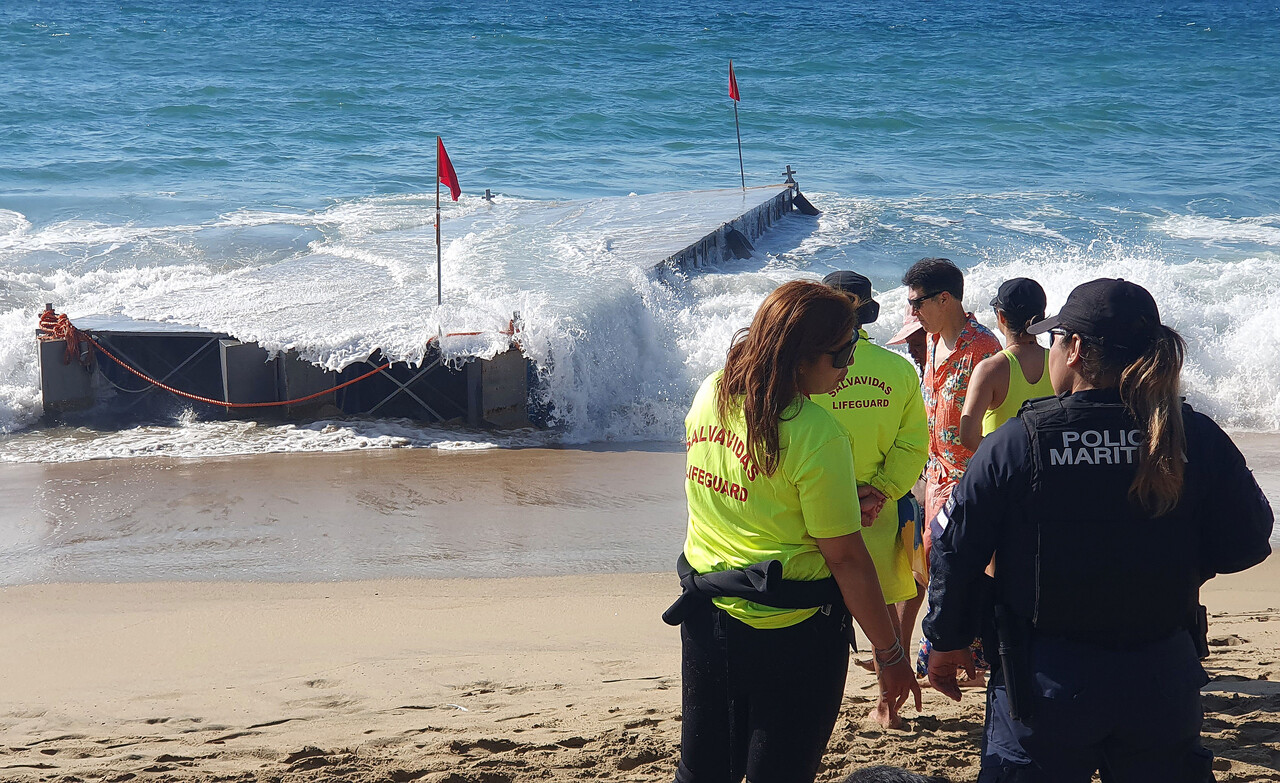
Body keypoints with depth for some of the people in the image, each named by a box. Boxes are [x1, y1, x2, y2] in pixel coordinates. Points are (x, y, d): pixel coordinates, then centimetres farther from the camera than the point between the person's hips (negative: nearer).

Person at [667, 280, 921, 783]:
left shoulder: (711, 393, -1)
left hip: (706, 615, 6)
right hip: (789, 630, -6)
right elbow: (846, 559, -19)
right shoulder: (815, 433, -22)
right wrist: (889, 655, -11)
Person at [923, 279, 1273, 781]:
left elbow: (956, 549, -6)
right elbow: (1246, 545, -1)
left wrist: (947, 642, 9)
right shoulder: (1198, 439, -8)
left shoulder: (1015, 443, -12)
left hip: (1047, 681, -2)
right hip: (1162, 680, 2)